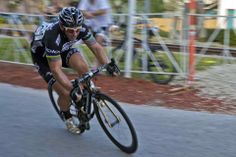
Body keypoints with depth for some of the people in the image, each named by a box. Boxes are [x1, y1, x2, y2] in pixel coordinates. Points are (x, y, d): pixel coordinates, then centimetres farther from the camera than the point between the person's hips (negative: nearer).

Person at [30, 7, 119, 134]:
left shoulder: (81, 29, -26)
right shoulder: (53, 38, -42)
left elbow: (96, 47, -17)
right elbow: (56, 69, -40)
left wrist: (108, 65, -32)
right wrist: (71, 90, -46)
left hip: (63, 48, 5)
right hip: (42, 54, -5)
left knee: (83, 67, -25)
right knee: (65, 93, -14)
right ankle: (67, 118, 17)